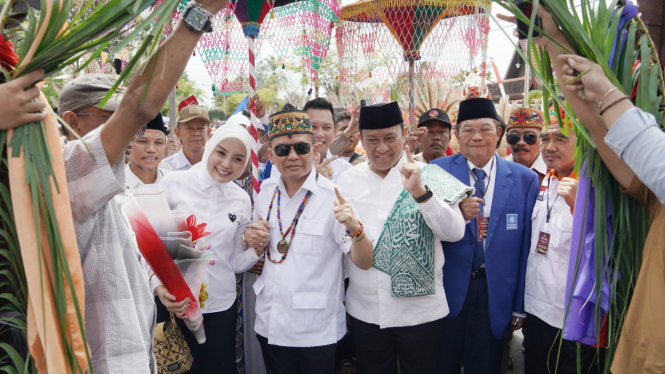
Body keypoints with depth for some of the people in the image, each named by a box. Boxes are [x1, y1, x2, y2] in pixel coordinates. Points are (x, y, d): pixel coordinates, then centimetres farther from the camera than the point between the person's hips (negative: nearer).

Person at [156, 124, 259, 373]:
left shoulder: (242, 200, 1)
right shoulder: (174, 184, -7)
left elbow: (236, 262, 6)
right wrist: (158, 286, -16)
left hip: (221, 306, 2)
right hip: (174, 304, -2)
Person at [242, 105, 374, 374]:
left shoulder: (333, 197, -14)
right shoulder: (266, 191, 1)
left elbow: (364, 263, -17)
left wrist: (354, 228, -36)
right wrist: (251, 239, -6)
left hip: (315, 333, -4)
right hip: (269, 325, 5)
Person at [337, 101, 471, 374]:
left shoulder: (428, 176, -6)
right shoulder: (347, 181, 2)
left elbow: (455, 233, -15)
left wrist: (421, 193, -27)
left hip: (420, 309, -2)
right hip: (364, 311, 2)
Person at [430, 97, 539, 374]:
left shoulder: (524, 179, -1)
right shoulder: (438, 170, -3)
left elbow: (525, 247, 0)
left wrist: (520, 307, 2)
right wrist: (456, 213, -25)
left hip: (495, 297, 1)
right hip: (447, 290, 0)